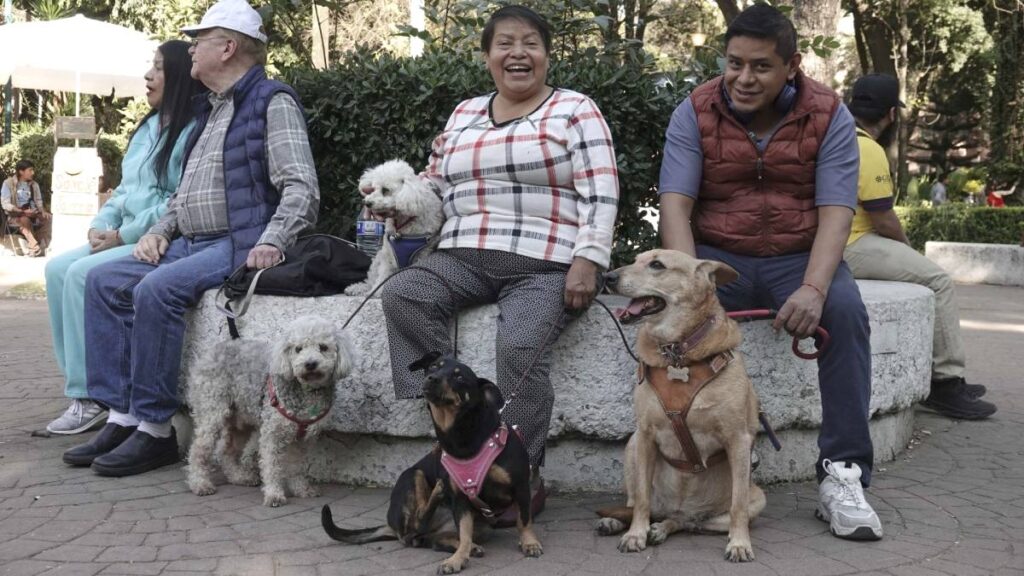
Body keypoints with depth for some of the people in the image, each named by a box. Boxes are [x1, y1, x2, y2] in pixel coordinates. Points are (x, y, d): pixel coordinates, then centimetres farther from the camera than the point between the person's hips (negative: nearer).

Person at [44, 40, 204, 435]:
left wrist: (123, 235, -18)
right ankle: (79, 382, -4)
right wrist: (101, 224, 2)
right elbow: (125, 189, 21)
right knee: (58, 269, -5)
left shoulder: (194, 132, -13)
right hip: (128, 238, 10)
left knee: (83, 274, -23)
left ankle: (91, 397, -16)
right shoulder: (148, 128, 18)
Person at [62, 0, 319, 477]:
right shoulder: (209, 109, 23)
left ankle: (155, 429, -22)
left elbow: (300, 187, -15)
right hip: (191, 243, 9)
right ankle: (122, 416, -7)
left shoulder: (273, 102, -5)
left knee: (157, 289, -30)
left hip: (239, 246, -9)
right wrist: (160, 230, 10)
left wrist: (272, 243, -28)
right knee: (103, 281, -3)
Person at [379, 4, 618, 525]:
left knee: (518, 346, -29)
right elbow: (434, 185, 23)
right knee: (400, 295, -21)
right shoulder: (464, 114, 20)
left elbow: (600, 195, -5)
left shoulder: (575, 110, 4)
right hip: (463, 257, 5)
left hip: (545, 265, -5)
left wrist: (587, 262, -17)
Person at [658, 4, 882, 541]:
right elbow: (675, 203, -12)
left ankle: (843, 474, -23)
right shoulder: (695, 113, -3)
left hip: (798, 258, 0)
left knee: (845, 309, -30)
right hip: (717, 257, 0)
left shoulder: (829, 115, -3)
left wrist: (814, 288, -29)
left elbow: (835, 211, -11)